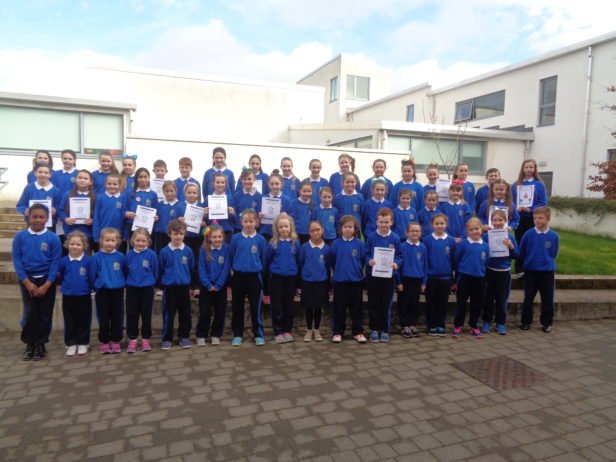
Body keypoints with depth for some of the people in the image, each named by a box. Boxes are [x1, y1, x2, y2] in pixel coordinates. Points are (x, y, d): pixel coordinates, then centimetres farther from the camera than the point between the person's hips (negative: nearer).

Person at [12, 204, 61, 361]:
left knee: (45, 314, 5)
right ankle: (29, 344, 19)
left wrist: (46, 285, -13)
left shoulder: (53, 238, -8)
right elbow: (17, 261, -4)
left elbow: (55, 263, -7)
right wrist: (28, 283, -11)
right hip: (27, 280, 1)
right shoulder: (20, 237, -4)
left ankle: (40, 345, 20)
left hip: (47, 280, 0)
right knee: (30, 313, 1)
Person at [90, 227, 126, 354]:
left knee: (117, 318, 8)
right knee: (103, 319, 9)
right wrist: (96, 286, 1)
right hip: (102, 292, -1)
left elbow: (125, 273, 6)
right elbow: (92, 275, -1)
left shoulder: (120, 257, -3)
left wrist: (123, 284, 3)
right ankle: (104, 342, 21)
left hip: (117, 292, 1)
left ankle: (115, 341, 20)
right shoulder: (96, 257, -6)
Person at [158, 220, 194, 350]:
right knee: (168, 314, 6)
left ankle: (184, 337, 23)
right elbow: (160, 270, 3)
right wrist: (162, 284, 6)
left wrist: (191, 285, 10)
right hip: (169, 287, -1)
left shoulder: (188, 251, -2)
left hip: (184, 287, 2)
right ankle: (167, 339, 17)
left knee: (185, 313, 9)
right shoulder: (164, 251, -6)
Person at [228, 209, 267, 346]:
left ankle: (258, 334, 18)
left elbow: (263, 259, 4)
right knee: (237, 307, 9)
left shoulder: (260, 239, -4)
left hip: (254, 276, -1)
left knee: (255, 307, 6)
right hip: (238, 276, 1)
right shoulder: (235, 238, -4)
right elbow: (230, 256, 5)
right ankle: (237, 334, 22)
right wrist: (236, 267, 9)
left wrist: (257, 268, 8)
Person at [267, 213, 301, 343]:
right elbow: (267, 260, 4)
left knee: (289, 305, 10)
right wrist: (271, 271, 8)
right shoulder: (273, 243, -4)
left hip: (291, 278, 1)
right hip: (276, 278, -1)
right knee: (276, 306, 5)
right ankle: (278, 332, 15)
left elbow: (298, 260, 7)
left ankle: (287, 331, 23)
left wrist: (298, 279, 9)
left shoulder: (295, 242, 0)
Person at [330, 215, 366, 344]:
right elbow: (332, 261, 4)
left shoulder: (359, 244, -4)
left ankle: (358, 332, 20)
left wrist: (356, 270, 7)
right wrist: (340, 271, 10)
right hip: (340, 281, 0)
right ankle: (337, 332, 18)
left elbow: (363, 261, 3)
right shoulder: (336, 243, -4)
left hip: (356, 280, 0)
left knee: (356, 308, 9)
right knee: (339, 308, 7)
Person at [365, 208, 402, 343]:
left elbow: (399, 256, 3)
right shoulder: (371, 237, -2)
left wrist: (396, 263, -16)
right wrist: (369, 261, -18)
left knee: (386, 305, 8)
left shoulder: (395, 238, -1)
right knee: (374, 304, 7)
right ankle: (374, 329, 20)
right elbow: (366, 254, 2)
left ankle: (385, 330, 21)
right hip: (373, 276, 0)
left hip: (388, 276, 0)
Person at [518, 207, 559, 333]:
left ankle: (547, 323, 23)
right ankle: (526, 322, 21)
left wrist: (547, 263, 12)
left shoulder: (554, 236, -7)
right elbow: (521, 253, 2)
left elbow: (554, 254, 7)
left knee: (547, 300, 8)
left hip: (547, 272, 0)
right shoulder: (528, 234, -8)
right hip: (530, 271, 0)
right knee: (528, 299, 9)